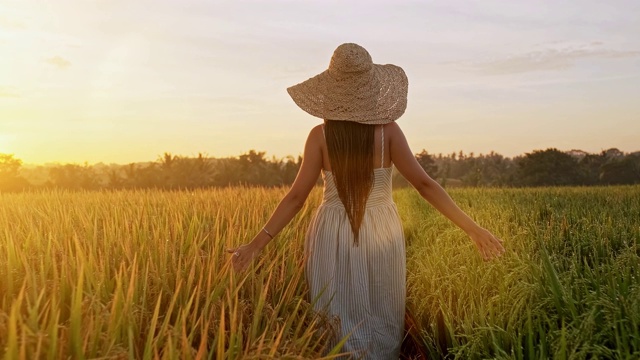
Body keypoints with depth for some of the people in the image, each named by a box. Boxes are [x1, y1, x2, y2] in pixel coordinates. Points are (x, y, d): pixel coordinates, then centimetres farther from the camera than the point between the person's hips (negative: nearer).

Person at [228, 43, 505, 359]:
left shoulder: (320, 136, -9)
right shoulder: (387, 130, -9)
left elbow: (296, 197, -10)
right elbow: (424, 184, -12)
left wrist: (256, 244, -4)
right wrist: (472, 228, -8)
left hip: (333, 238, 0)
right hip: (381, 236, 0)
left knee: (339, 326, 13)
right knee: (382, 323, 16)